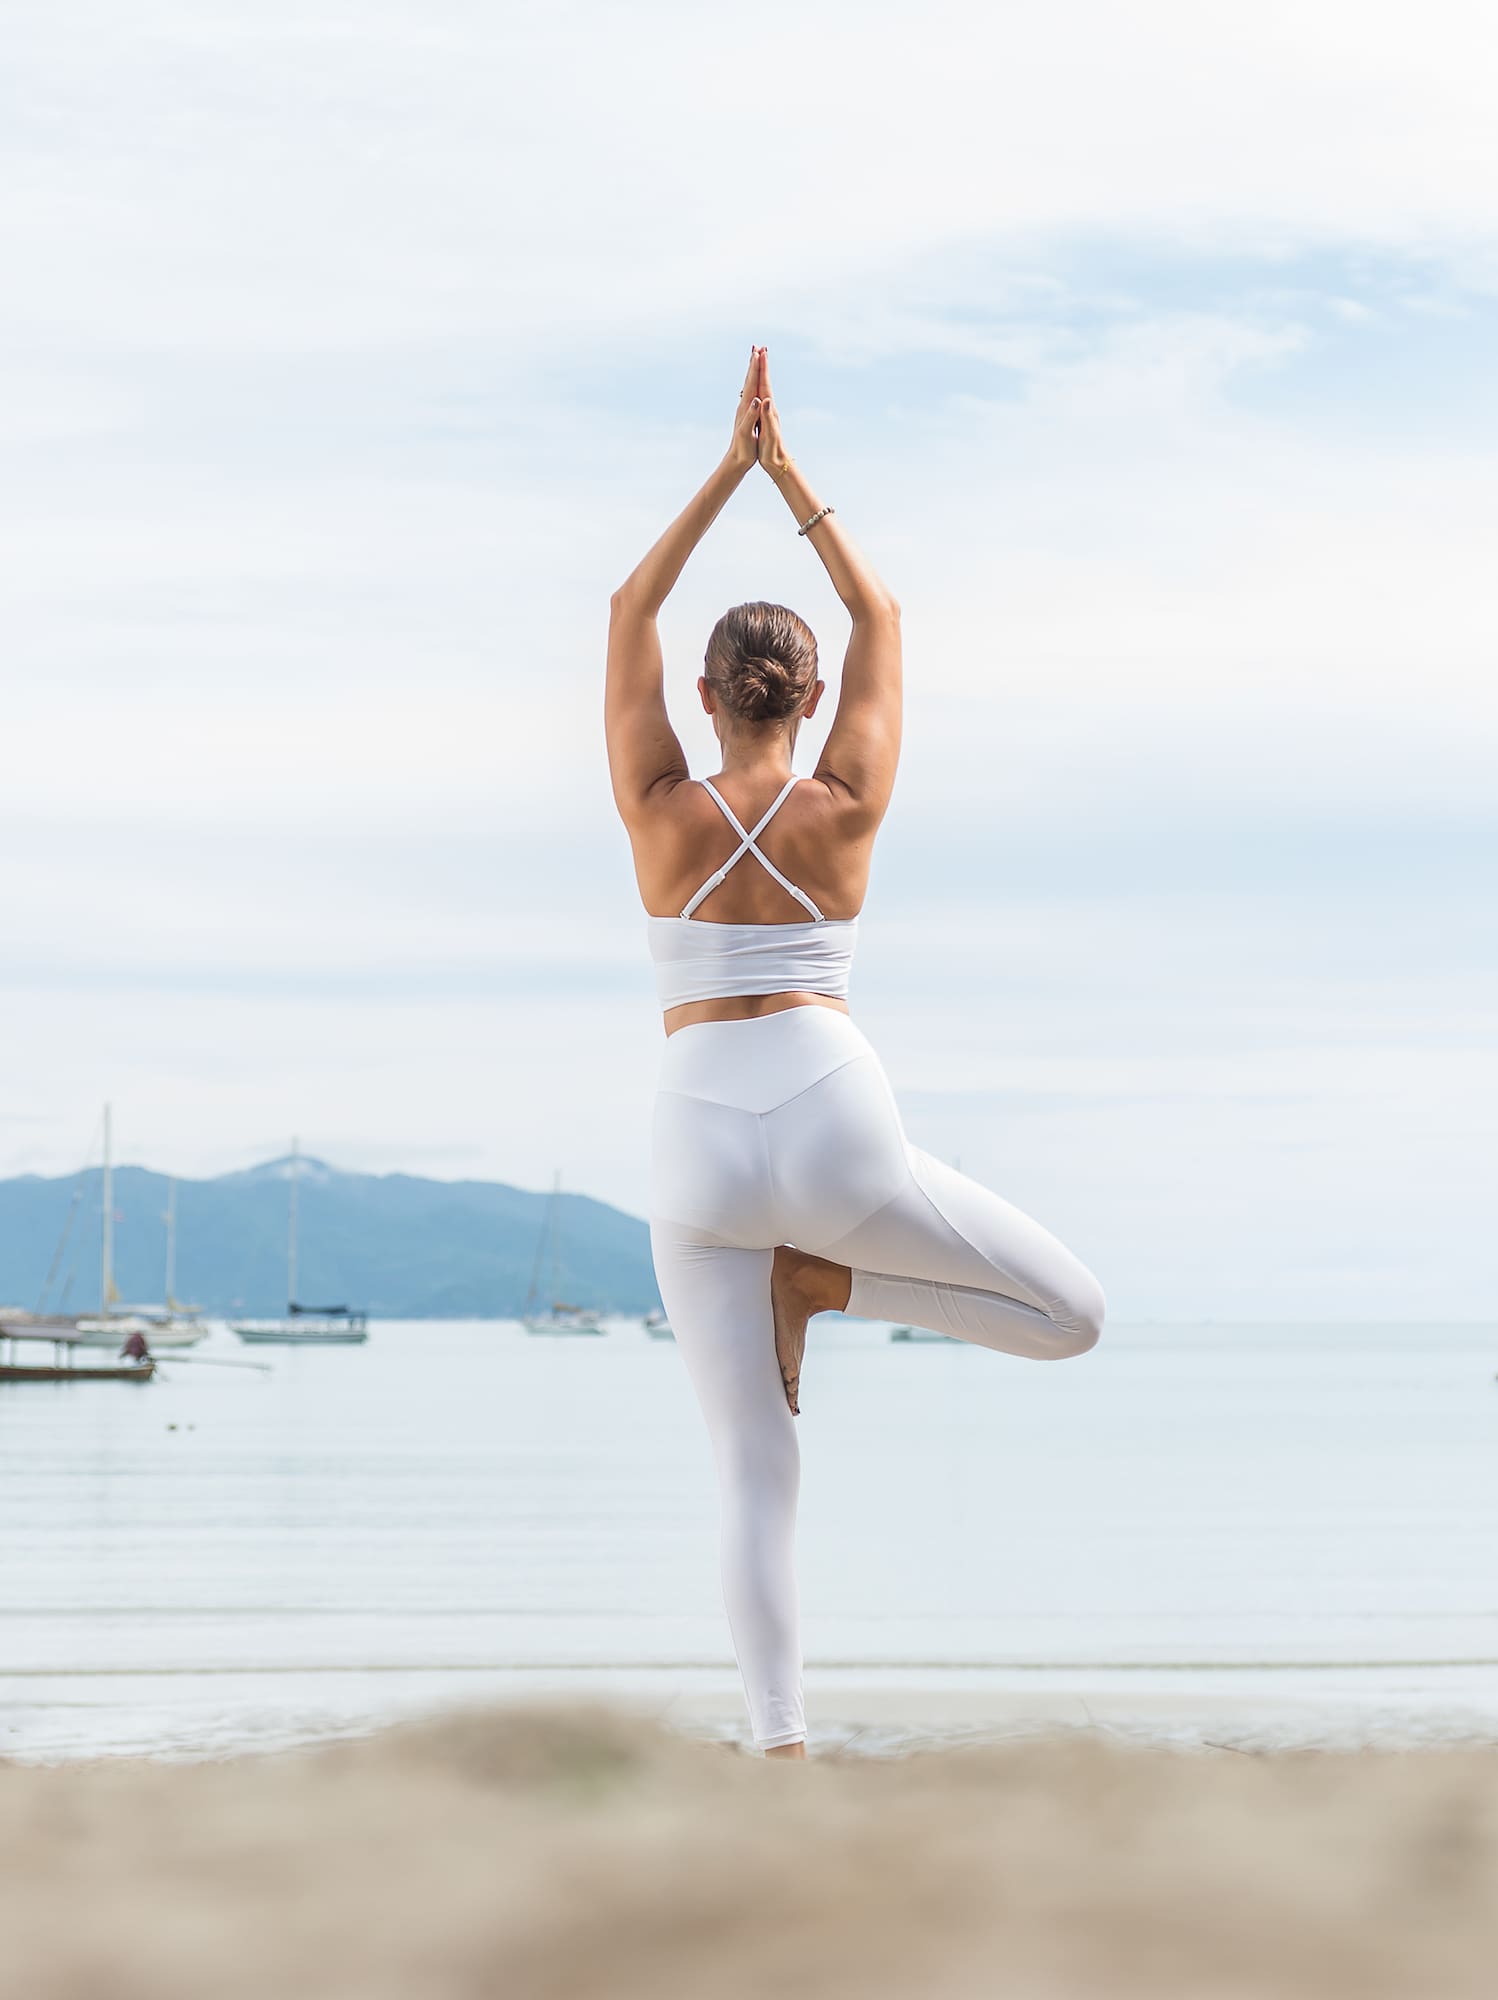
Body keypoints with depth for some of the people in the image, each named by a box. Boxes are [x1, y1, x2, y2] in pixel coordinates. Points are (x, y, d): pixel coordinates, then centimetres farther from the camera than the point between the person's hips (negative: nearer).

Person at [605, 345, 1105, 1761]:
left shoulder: (660, 815, 2)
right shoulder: (846, 808, 2)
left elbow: (629, 614, 13)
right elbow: (880, 619, 16)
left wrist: (730, 469, 14)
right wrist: (792, 479, 20)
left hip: (699, 1152, 2)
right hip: (835, 1125, -2)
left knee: (753, 1477, 3)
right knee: (1071, 1315, 14)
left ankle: (780, 1750, -6)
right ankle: (822, 1283, -4)